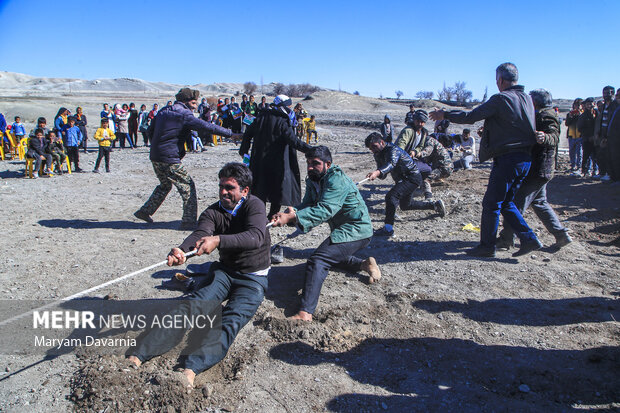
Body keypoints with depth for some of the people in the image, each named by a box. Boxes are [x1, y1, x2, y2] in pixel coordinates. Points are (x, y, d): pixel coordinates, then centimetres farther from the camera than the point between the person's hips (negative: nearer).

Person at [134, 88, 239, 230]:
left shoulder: (163, 111, 13)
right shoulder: (184, 115, -11)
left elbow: (150, 131, 19)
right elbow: (207, 126, -17)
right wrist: (230, 134, -15)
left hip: (155, 158, 9)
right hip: (170, 160, -9)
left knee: (165, 185, 27)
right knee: (188, 187, 0)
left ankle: (145, 211, 32)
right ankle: (189, 221, -1)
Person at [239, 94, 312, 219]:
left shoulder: (261, 117, 5)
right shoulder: (282, 122, -14)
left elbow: (248, 133, 13)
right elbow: (293, 141, -21)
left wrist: (244, 149, 24)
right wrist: (310, 150, -19)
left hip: (259, 160, 6)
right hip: (277, 162, -6)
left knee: (261, 187, 15)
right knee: (278, 189, 6)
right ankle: (273, 216, 9)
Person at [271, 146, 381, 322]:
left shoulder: (337, 179, -22)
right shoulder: (313, 181, 6)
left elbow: (325, 210, -34)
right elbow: (307, 205, -5)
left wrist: (292, 217, -43)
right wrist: (290, 212, -28)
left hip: (356, 231, -10)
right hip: (341, 229, 10)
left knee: (318, 261, -26)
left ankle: (305, 312, -33)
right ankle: (364, 263, 30)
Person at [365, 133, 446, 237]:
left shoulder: (393, 150, -23)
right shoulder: (379, 154, 3)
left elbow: (391, 164, -45)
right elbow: (383, 176, 3)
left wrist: (377, 172, -62)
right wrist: (376, 174, -21)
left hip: (413, 178, -11)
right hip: (402, 180, 11)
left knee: (391, 196, -30)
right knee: (405, 206, 25)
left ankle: (388, 229, -34)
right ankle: (435, 204, 41)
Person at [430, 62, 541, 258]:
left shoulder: (501, 99, -13)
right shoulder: (527, 98, 12)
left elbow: (471, 116, -12)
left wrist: (445, 115, 1)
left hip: (507, 159, -8)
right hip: (525, 159, 8)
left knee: (491, 203, 2)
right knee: (506, 202, 19)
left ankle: (487, 246, 11)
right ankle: (529, 238, 15)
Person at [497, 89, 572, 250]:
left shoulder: (547, 115, -12)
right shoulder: (540, 115, 21)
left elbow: (554, 136, -29)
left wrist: (545, 137, -52)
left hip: (538, 169, -11)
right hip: (538, 170, 11)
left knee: (517, 202, -10)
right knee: (539, 202, 17)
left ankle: (506, 239, -7)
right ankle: (561, 234, 22)